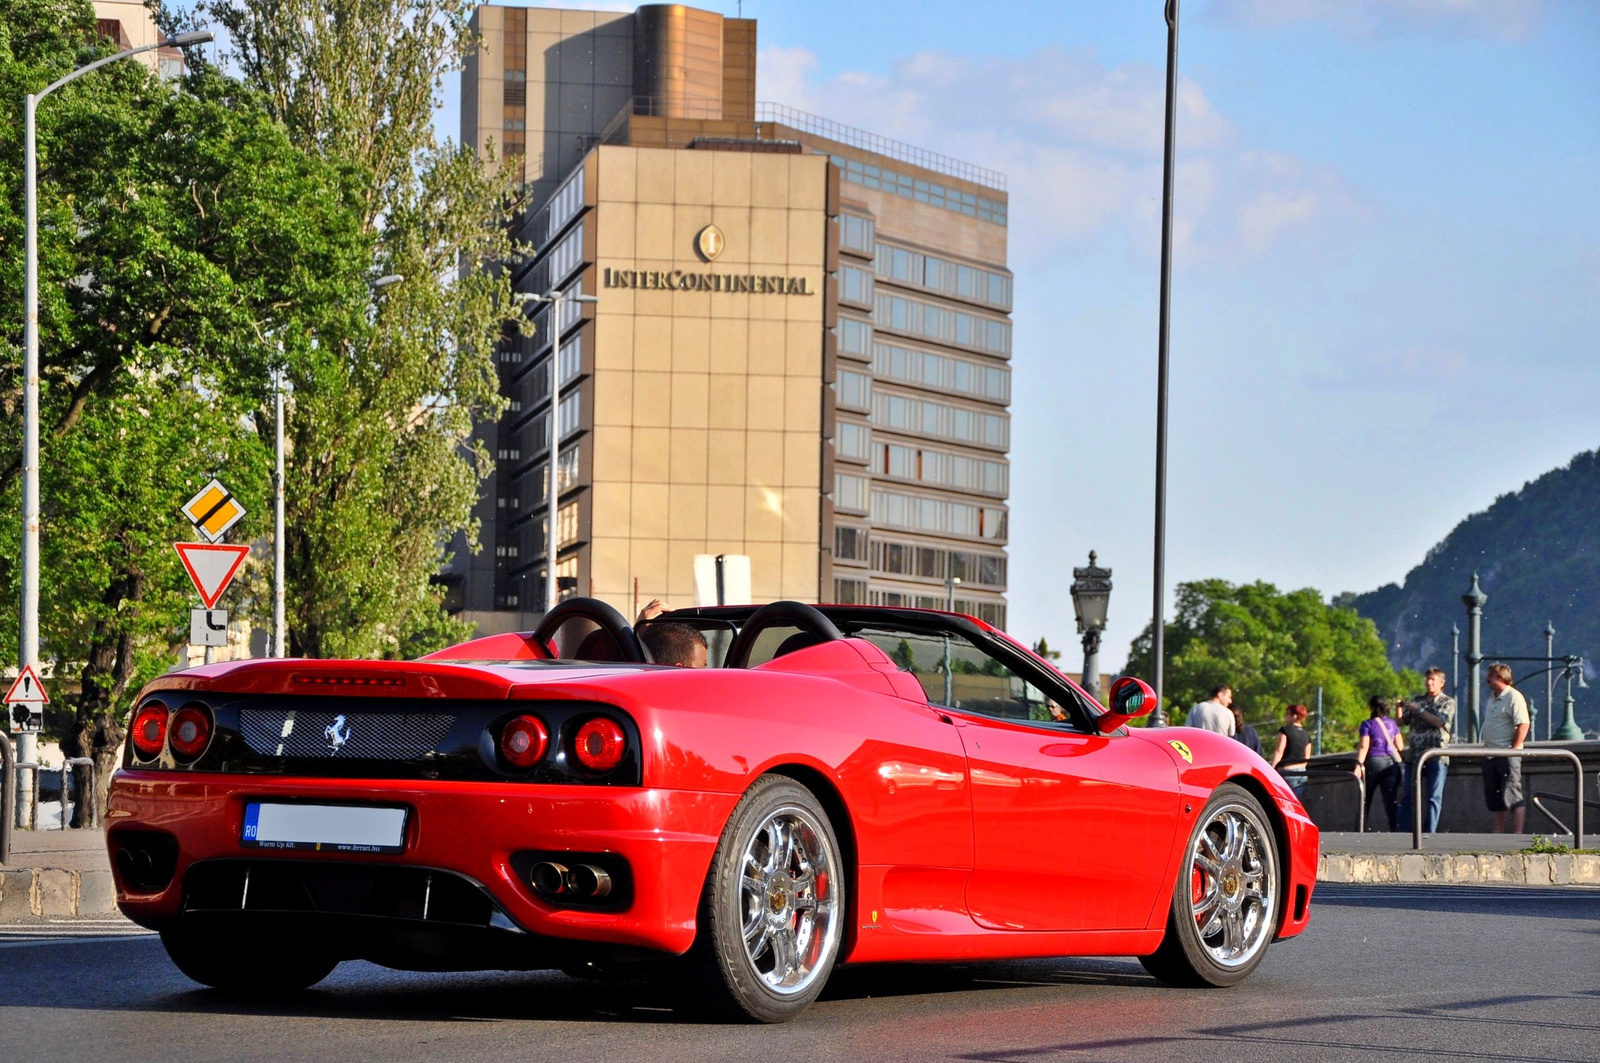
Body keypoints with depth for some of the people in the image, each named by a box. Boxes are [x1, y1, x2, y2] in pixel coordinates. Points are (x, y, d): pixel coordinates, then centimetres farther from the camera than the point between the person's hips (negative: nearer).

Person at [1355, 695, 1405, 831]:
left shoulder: (1368, 724, -2)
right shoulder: (1392, 724, 10)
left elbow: (1364, 746, -12)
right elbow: (1400, 746, 11)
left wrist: (1359, 765, -16)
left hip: (1373, 762, -3)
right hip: (1391, 763, 3)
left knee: (1365, 801, 9)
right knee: (1391, 802, -1)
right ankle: (1396, 829, -12)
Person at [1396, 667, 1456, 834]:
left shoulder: (1448, 702, 6)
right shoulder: (1417, 700, 19)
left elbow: (1441, 722, -11)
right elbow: (1401, 722, 15)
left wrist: (1419, 710, -11)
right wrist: (1399, 709, -5)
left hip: (1437, 756, -4)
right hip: (1414, 755, 4)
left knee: (1434, 798, -2)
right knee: (1407, 796, -1)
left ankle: (1428, 833, 0)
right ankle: (1402, 832, 0)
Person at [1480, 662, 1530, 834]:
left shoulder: (1514, 697, -12)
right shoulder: (1492, 699, 18)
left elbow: (1523, 724, -19)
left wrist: (1514, 749, -21)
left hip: (1507, 754, -10)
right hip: (1490, 754, 10)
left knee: (1511, 794, -10)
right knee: (1493, 794, 11)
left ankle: (1518, 832, -9)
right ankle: (1498, 831, 19)